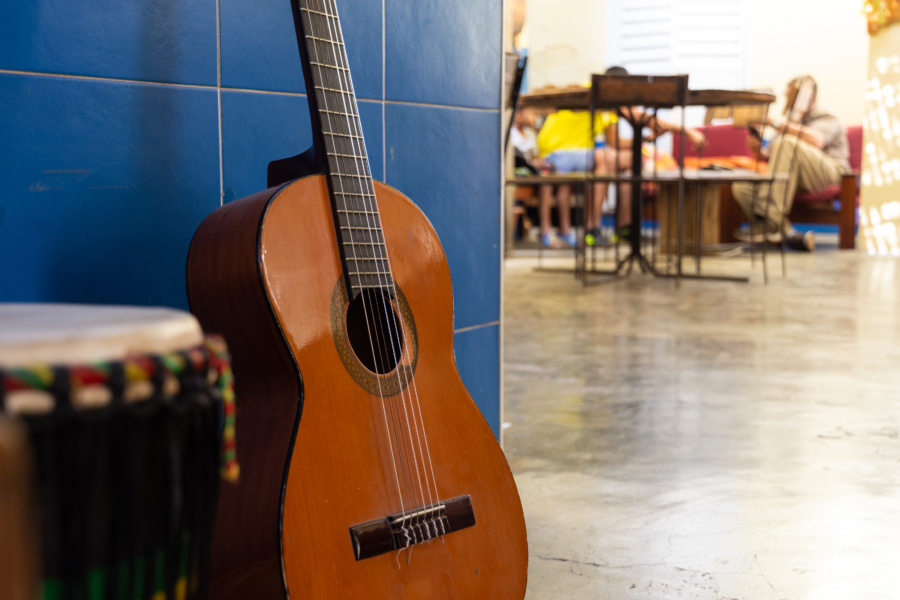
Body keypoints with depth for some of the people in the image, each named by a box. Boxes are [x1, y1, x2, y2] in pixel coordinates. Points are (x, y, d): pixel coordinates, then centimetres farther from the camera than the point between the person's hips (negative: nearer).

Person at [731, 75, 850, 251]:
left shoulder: (827, 119, 5)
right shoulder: (792, 123, 28)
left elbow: (816, 140, -21)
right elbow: (772, 156, 18)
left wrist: (781, 125, -24)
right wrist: (759, 152, -6)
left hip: (828, 175, -6)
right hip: (795, 180, 7)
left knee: (787, 143, -33)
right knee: (741, 187, -17)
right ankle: (787, 233, -31)